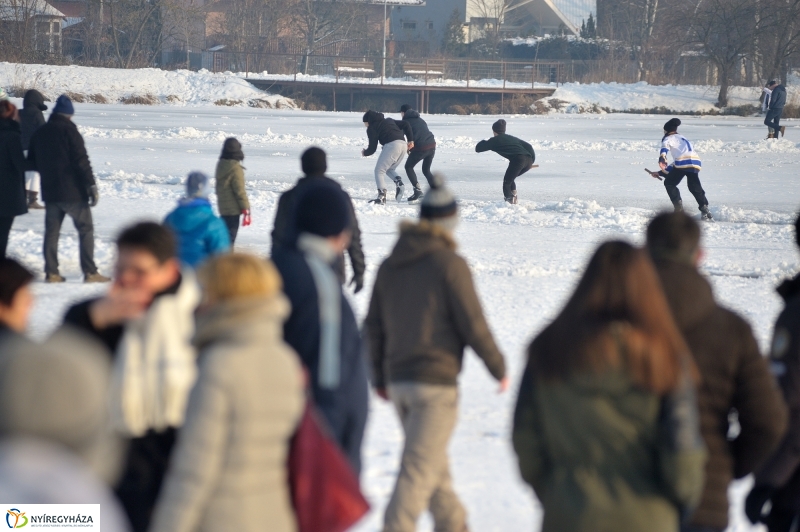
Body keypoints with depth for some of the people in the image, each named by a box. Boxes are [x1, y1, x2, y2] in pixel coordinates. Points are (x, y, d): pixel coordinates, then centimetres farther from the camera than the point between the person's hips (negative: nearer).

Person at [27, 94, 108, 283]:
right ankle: (90, 272, -4)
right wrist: (91, 186, -16)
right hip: (73, 191, -6)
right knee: (86, 229, 1)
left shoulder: (39, 133, 8)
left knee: (51, 231, 11)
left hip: (49, 191, 6)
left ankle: (51, 273, 7)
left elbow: (32, 162, 17)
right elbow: (81, 161, -17)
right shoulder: (69, 131, -11)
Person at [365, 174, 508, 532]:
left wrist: (379, 377, 23)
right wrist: (499, 368, 2)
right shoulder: (449, 264, -11)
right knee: (418, 469, -9)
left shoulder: (391, 264, 10)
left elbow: (373, 326, 13)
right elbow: (473, 325, -11)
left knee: (434, 463, 20)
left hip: (398, 380, 7)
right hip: (436, 382, -7)